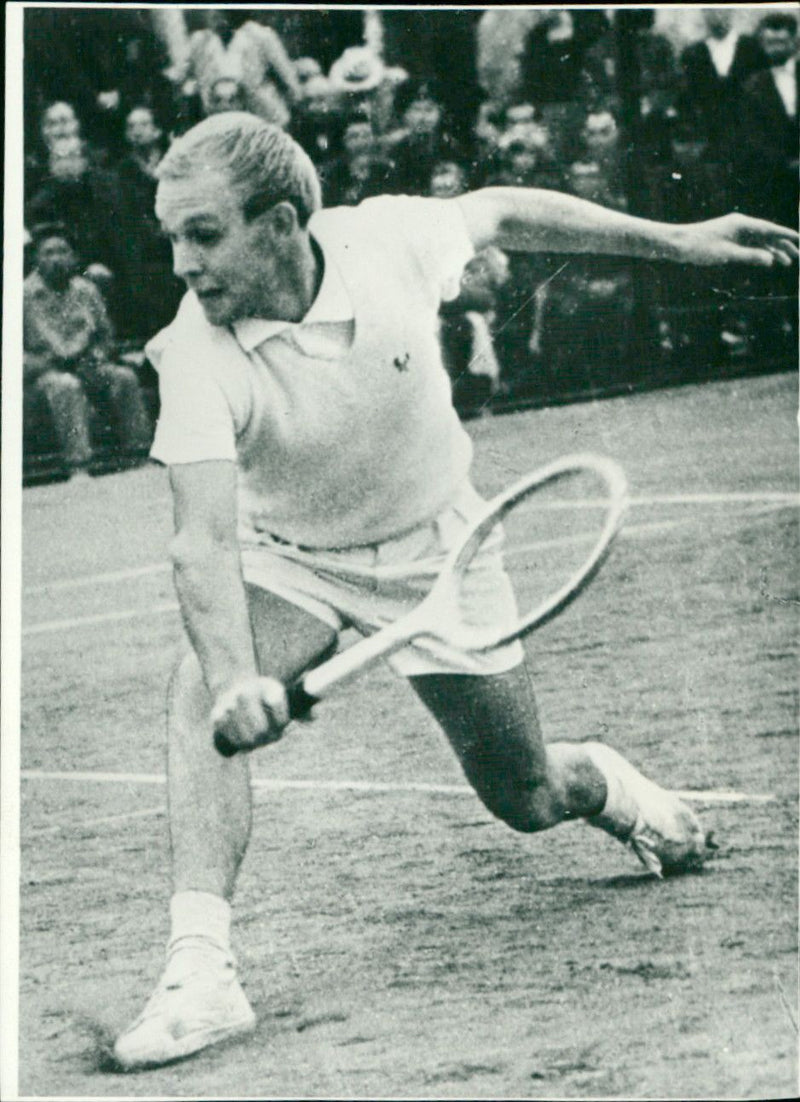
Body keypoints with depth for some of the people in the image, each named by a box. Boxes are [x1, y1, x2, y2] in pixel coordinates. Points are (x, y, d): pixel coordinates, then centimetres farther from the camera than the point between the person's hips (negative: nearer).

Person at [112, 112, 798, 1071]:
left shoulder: (388, 240, -25)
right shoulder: (197, 353, -30)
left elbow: (504, 213, -3)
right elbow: (204, 535, -39)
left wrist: (679, 242, 2)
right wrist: (235, 679, -56)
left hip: (436, 552, 1)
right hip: (289, 560, -1)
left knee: (529, 802, 8)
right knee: (201, 692, -32)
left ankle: (608, 785, 45)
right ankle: (198, 968, -35)